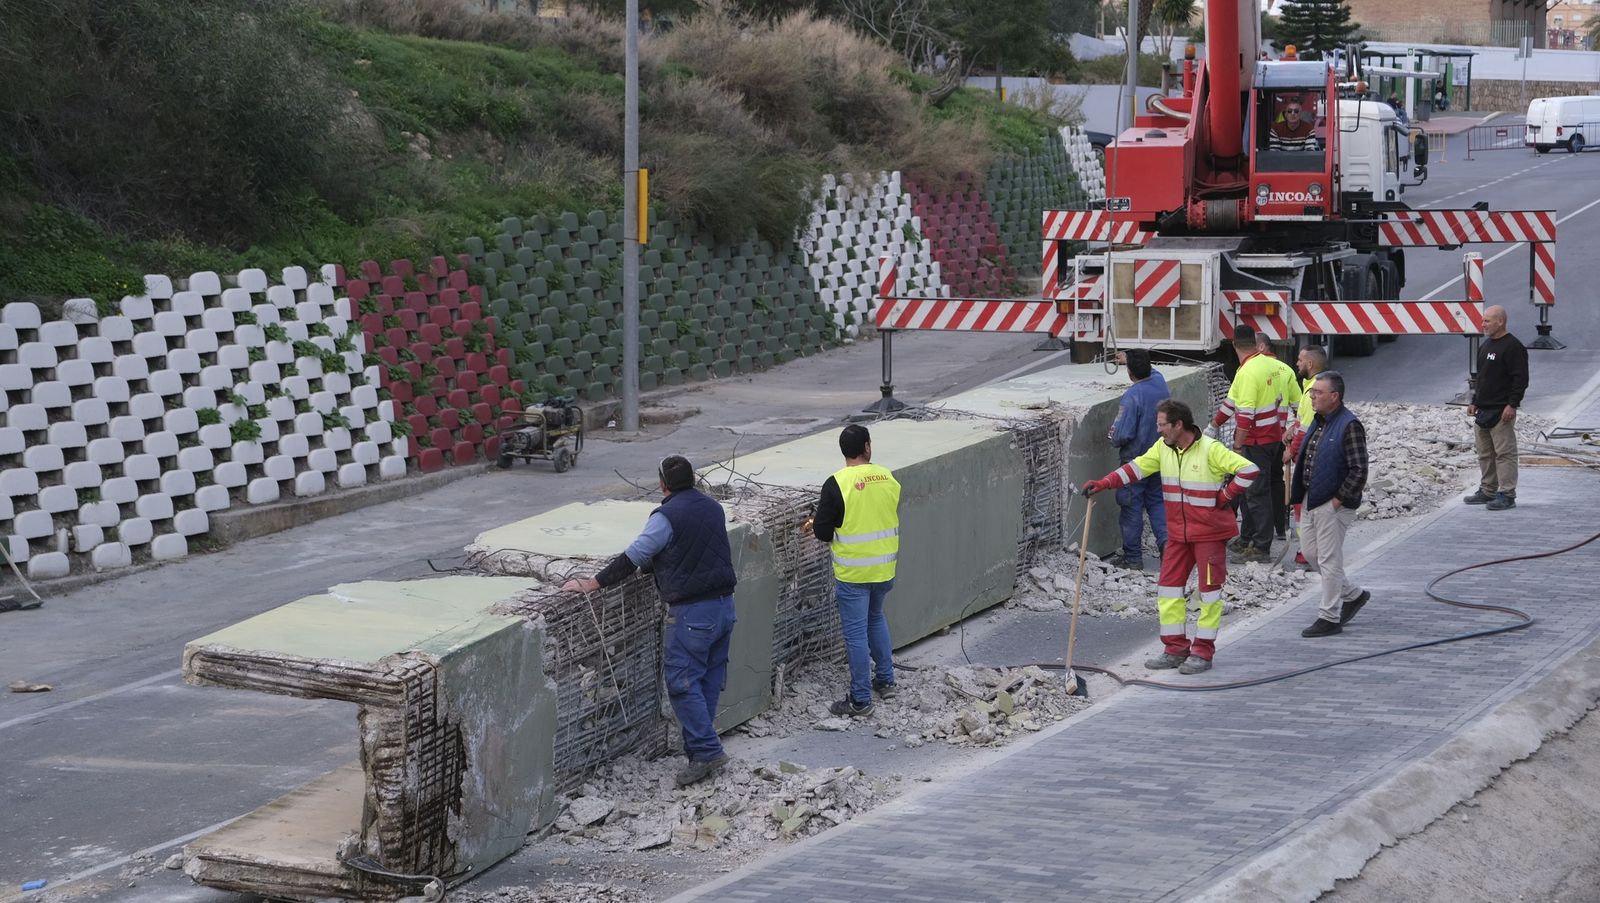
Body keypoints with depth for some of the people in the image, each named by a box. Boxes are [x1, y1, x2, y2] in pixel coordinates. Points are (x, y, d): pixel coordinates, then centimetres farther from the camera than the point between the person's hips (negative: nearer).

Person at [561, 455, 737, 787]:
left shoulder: (666, 516, -12)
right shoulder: (713, 508, 12)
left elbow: (634, 557, -14)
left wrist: (592, 583, -9)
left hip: (694, 612, -8)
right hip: (725, 604, 8)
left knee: (683, 682, -5)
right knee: (711, 679, 12)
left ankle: (706, 751, -10)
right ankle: (701, 744, 17)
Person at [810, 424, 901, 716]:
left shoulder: (837, 484, -16)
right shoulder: (888, 477, -1)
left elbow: (822, 532, -13)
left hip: (853, 573, -5)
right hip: (885, 568, 5)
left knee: (856, 634, 2)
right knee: (876, 618, 27)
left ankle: (860, 700, 8)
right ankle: (885, 680, 33)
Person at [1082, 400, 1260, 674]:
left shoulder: (1211, 450, -18)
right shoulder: (1163, 448, 2)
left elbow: (1249, 470, -21)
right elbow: (1137, 467, 8)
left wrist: (1225, 497, -15)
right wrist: (1103, 484, -3)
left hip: (1209, 533, -7)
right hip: (1178, 533, 7)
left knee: (1209, 589, 1)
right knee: (1168, 586, 5)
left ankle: (1203, 652, 8)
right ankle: (1175, 649, 13)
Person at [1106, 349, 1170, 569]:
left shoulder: (1132, 396, -24)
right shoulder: (1159, 381, -3)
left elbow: (1123, 434, -25)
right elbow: (1150, 371, 24)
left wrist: (1114, 437, -2)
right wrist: (1131, 359, 39)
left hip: (1135, 459, -7)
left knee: (1132, 507, 3)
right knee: (1157, 502, 17)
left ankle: (1132, 556, 9)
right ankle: (1166, 542, 3)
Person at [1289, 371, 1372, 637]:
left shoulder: (1349, 425, -17)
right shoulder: (1319, 421, 11)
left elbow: (1359, 471, -20)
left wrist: (1338, 500, -18)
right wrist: (1300, 491, 14)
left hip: (1333, 504, -9)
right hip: (1312, 500, 9)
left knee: (1329, 559, -2)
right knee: (1310, 551, 16)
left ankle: (1329, 618, 7)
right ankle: (1353, 595, 32)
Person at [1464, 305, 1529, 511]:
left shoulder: (1513, 347, -11)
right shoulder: (1485, 345, 18)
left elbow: (1521, 379, -16)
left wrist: (1512, 405, -21)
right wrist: (1474, 402, 22)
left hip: (1501, 411, -9)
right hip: (1483, 410, 10)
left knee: (1504, 453, -8)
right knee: (1484, 453, 13)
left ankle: (1507, 495, -7)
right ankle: (1487, 491, 21)